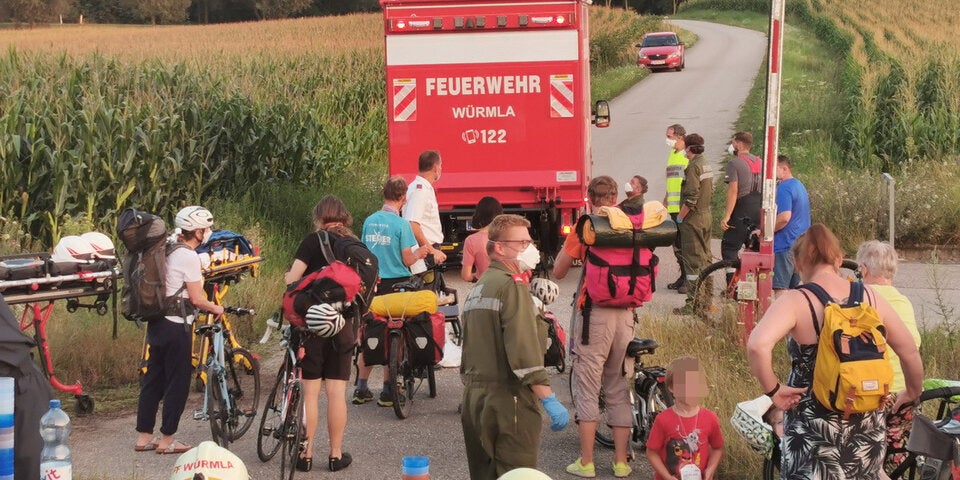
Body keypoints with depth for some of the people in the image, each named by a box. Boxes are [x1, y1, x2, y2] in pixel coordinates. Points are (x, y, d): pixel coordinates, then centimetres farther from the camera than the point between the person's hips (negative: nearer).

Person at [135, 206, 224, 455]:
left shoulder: (168, 251, 9)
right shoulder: (189, 257, -16)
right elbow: (197, 299, -14)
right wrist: (216, 309, 2)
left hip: (157, 322, 9)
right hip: (176, 326, -9)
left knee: (153, 379, 13)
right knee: (177, 383, 2)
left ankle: (143, 437, 18)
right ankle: (167, 440, 8)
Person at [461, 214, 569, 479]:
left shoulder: (478, 288, 16)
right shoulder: (512, 285, -12)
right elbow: (524, 349, -21)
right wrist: (549, 400, -21)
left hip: (475, 396, 9)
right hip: (507, 397, -9)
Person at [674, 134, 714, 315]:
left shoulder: (693, 166, -17)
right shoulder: (707, 165, 12)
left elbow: (691, 196, -23)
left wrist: (680, 217, -15)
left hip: (693, 218, -9)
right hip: (707, 215, 9)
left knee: (693, 260, -6)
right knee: (705, 257, 15)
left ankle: (694, 304, -6)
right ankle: (706, 299, 23)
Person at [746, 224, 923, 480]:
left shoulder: (796, 301, -14)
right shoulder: (870, 297, 0)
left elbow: (757, 346, -30)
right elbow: (910, 351, 9)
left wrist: (773, 390, -15)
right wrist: (913, 393, 25)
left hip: (815, 431, -4)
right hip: (868, 426, 5)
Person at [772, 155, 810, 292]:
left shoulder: (784, 188, -14)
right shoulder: (800, 186, 18)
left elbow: (784, 217, -25)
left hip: (784, 245, -10)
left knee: (780, 288, -9)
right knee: (796, 287, 11)